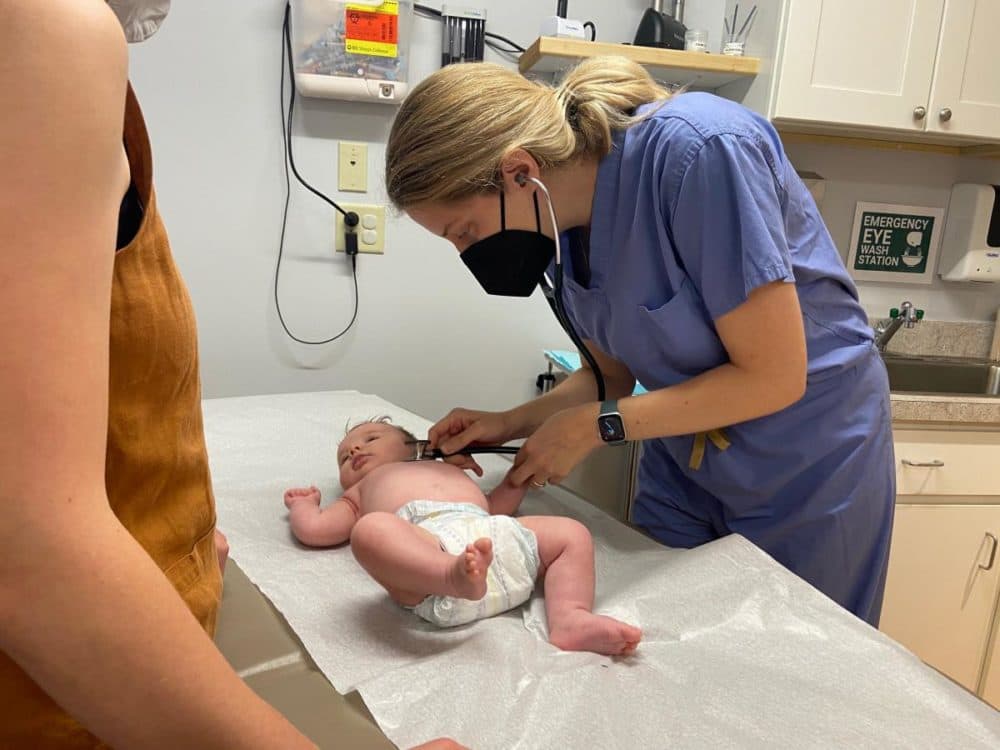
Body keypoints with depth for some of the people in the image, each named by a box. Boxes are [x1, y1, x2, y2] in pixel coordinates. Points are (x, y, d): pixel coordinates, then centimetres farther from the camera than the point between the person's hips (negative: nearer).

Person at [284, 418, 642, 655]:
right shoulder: (360, 494, 41)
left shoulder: (448, 469, 47)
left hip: (498, 537, 5)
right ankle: (454, 575, -58)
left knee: (573, 533, -5)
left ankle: (570, 619, -28)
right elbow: (313, 529, 29)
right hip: (427, 541, -4)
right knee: (371, 529, -33)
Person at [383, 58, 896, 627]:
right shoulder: (560, 221, -7)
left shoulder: (699, 150, -28)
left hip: (808, 472, -5)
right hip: (683, 471, 5)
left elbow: (775, 377, -25)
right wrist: (508, 424, -9)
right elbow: (614, 372, 5)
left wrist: (593, 428, -21)